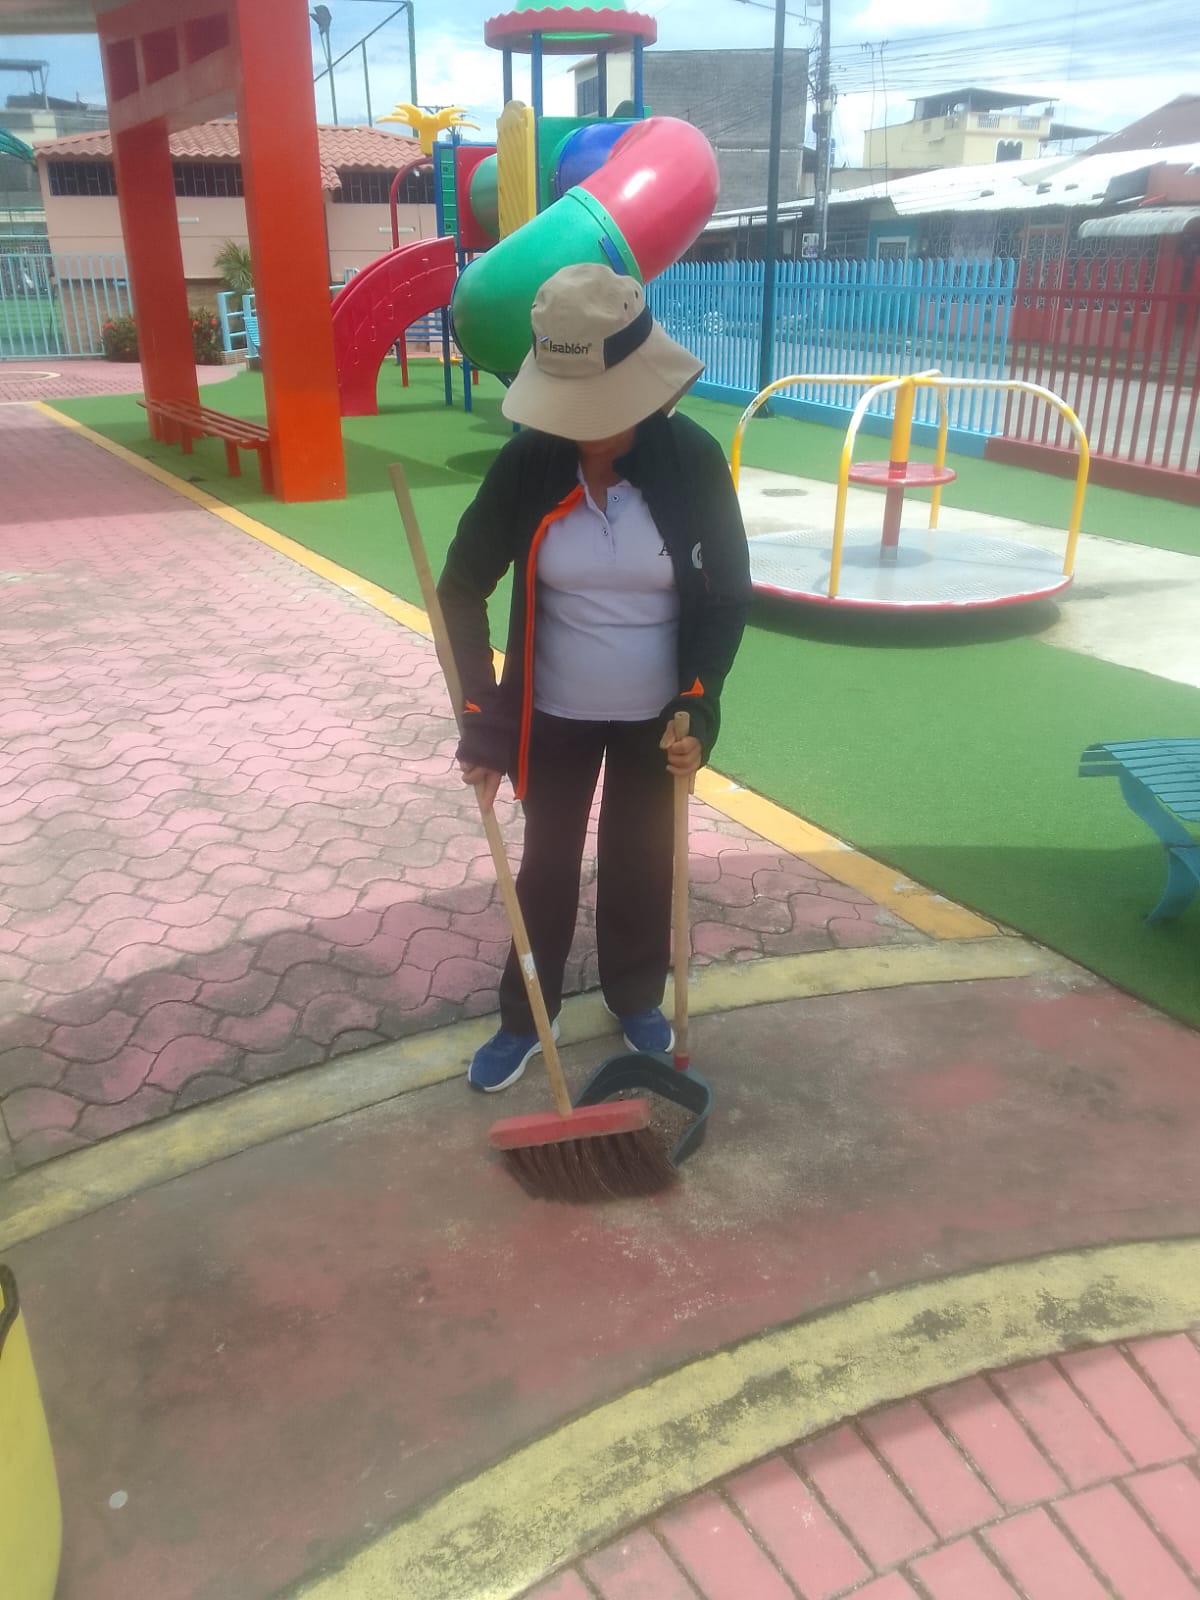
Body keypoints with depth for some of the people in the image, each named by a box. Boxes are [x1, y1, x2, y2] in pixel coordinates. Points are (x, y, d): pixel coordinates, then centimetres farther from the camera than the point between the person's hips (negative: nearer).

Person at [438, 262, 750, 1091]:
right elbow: (462, 589, -10)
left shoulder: (694, 459, -16)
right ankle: (524, 1018, 34)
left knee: (641, 865, 15)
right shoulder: (528, 463, -16)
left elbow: (729, 596, -7)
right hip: (554, 716, 0)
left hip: (654, 718, 0)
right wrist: (480, 717, -16)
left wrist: (700, 707, -19)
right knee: (547, 866, 14)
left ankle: (639, 1000, 40)